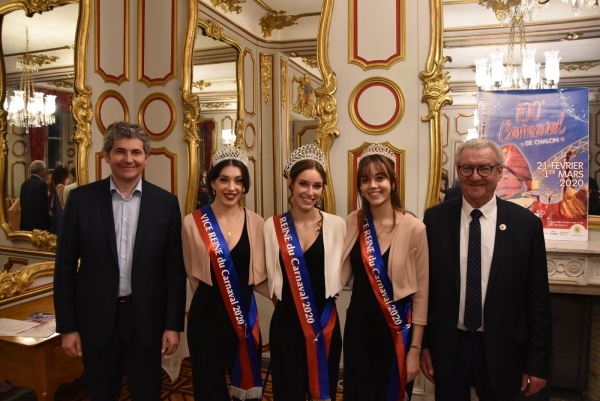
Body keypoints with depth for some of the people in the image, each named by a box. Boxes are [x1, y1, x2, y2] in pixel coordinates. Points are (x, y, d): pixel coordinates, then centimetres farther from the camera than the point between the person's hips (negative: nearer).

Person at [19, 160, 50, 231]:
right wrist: (46, 225, -13)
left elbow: (23, 204, 15)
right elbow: (43, 206, -18)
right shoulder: (41, 184, -14)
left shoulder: (25, 184, 12)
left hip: (25, 223, 9)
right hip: (39, 224, -8)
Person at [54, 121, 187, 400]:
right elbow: (65, 266, -1)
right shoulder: (81, 199, -4)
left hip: (147, 318, 0)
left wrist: (173, 324, -4)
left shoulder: (166, 203, -4)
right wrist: (67, 326, -2)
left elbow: (175, 269, -2)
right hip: (96, 318, 1)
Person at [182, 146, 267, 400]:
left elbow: (259, 276, 1)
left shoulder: (256, 223, -4)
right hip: (206, 319, -1)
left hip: (245, 318, 2)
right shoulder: (193, 222, -8)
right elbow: (193, 275, 2)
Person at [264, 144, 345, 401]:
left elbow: (343, 275, 1)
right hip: (286, 324, 0)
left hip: (326, 324, 1)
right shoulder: (272, 226, -5)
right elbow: (266, 278, -1)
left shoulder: (337, 225, -5)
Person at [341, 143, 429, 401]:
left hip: (396, 331, -3)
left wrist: (415, 349, -6)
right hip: (358, 327, 3)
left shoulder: (414, 228, -14)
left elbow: (421, 292, -9)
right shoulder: (353, 223, -3)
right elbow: (342, 274, 2)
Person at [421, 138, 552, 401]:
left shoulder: (526, 223, -7)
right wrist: (422, 343, 0)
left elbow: (538, 299, -3)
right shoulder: (435, 218, -6)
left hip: (501, 349, 0)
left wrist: (538, 362, -2)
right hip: (447, 347, 1)